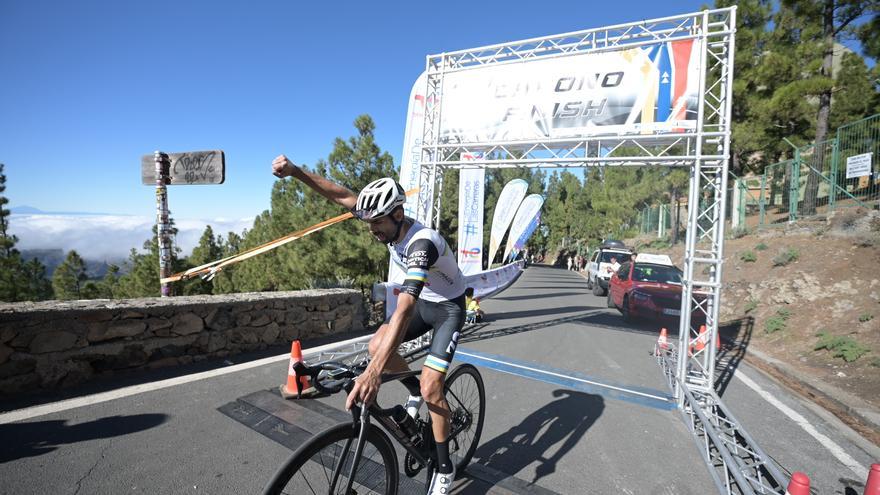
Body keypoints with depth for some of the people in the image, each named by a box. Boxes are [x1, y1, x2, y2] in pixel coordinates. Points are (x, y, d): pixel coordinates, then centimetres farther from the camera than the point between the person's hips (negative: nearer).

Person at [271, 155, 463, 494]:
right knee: (376, 347, -13)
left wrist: (374, 371, -56)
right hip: (421, 301, 7)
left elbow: (404, 308, -49)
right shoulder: (389, 223, -14)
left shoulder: (422, 243, -37)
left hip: (448, 307, -7)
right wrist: (295, 171, -28)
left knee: (431, 387, -14)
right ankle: (415, 392, 16)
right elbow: (342, 196, -14)